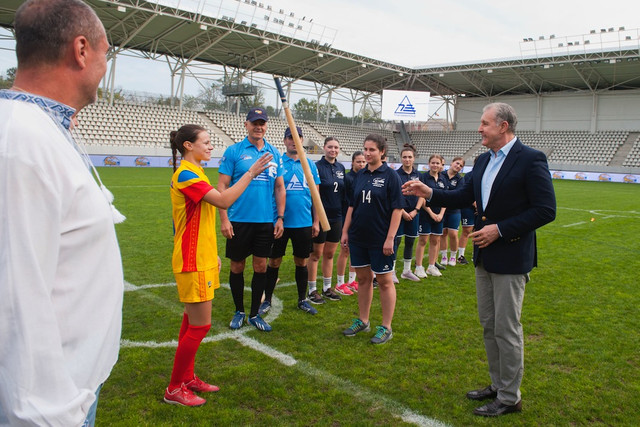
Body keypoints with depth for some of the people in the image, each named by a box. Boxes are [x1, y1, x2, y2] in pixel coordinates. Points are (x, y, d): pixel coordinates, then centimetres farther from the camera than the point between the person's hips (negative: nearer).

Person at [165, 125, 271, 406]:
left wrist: (211, 254, 20)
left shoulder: (194, 173, 15)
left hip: (202, 259, 10)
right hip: (193, 263, -10)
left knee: (192, 322, 17)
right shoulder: (185, 175, -17)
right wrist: (250, 173, -21)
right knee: (200, 326, -3)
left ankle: (186, 377, 30)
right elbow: (223, 200, -28)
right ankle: (174, 389, 11)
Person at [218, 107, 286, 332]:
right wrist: (224, 219, -11)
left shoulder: (274, 153, 8)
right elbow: (222, 187, -4)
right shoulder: (233, 151, -3)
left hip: (266, 221, 3)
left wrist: (280, 217, 6)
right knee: (237, 266, 8)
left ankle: (255, 314, 21)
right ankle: (239, 311, 26)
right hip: (239, 220, -2)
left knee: (261, 266, 7)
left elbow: (280, 188, 12)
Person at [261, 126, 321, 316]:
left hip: (303, 222, 2)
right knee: (274, 261, 7)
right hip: (280, 221, -2)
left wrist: (316, 221, 6)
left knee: (301, 261, 12)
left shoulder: (310, 165, 6)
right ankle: (267, 300, 20)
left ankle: (302, 300, 26)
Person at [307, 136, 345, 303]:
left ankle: (327, 288, 25)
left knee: (330, 254, 14)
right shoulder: (317, 167, -10)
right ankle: (312, 290, 14)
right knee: (316, 254, 4)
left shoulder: (341, 168, 8)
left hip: (336, 217, 6)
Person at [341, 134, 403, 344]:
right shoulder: (360, 175, 9)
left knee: (384, 281, 4)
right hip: (358, 237, 6)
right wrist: (345, 231, 9)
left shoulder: (390, 175, -7)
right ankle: (363, 321, 28)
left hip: (380, 239, -5)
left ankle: (386, 327, 15)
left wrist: (390, 238, -16)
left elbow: (397, 209, -11)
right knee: (363, 278, 14)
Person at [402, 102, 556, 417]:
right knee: (488, 324, 16)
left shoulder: (531, 160, -14)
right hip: (484, 256, 8)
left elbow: (546, 210, -17)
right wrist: (429, 193, 1)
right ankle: (498, 384, 33)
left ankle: (510, 397, 18)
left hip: (511, 257, -8)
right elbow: (464, 196, 14)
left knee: (506, 328, 1)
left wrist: (500, 230, -20)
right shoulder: (483, 160, 9)